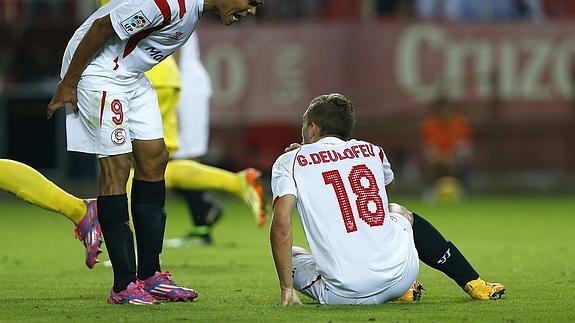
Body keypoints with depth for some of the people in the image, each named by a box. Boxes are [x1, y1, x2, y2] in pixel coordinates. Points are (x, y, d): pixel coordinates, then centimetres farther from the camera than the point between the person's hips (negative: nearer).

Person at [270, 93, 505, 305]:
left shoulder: (290, 161, 3)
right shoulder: (371, 152, 14)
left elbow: (281, 224, -11)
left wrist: (286, 290, -7)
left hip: (341, 295, -5)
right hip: (400, 276, 5)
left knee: (291, 256, 26)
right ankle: (473, 284, 37)